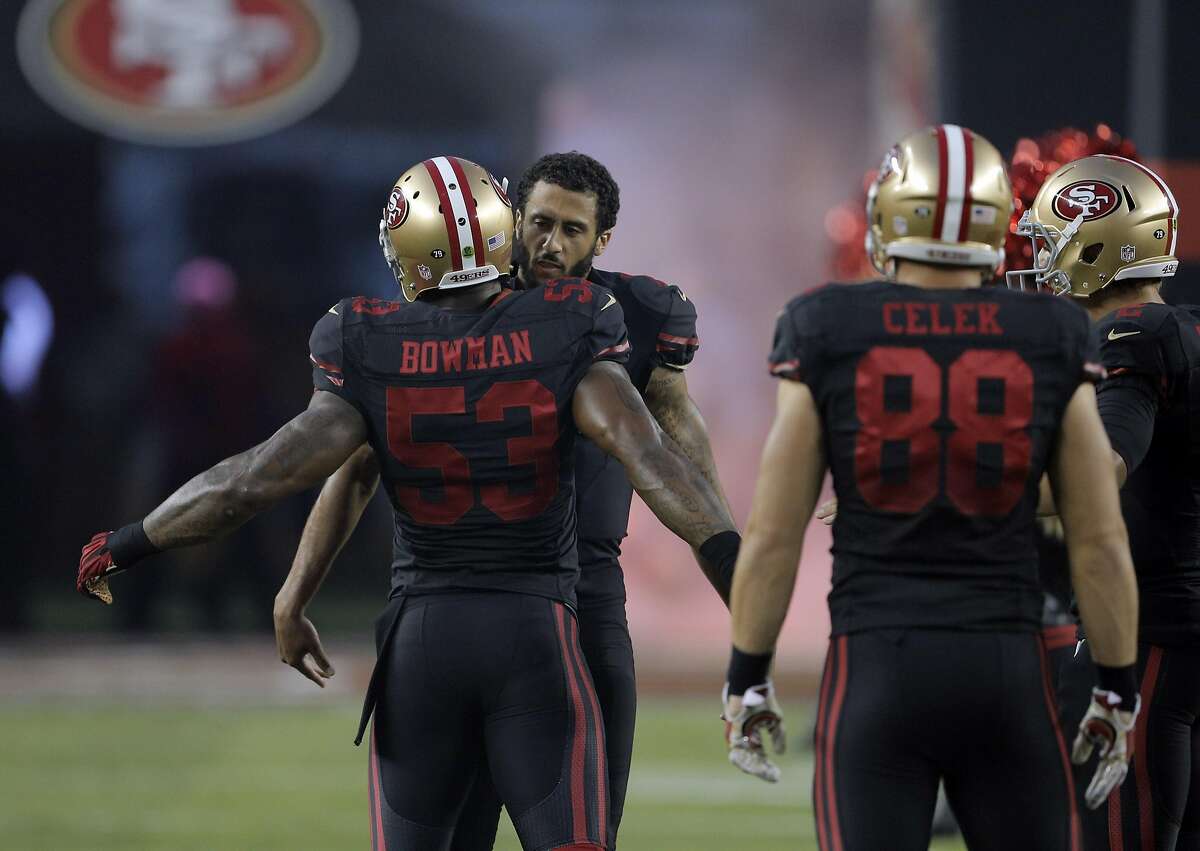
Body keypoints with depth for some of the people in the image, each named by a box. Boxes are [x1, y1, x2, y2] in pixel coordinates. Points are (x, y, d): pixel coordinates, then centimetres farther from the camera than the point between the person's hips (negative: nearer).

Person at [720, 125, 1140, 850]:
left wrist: (747, 680, 9)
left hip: (877, 674, -1)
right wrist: (1119, 692, 12)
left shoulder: (827, 337, -3)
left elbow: (772, 533, -1)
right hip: (1008, 676, 1)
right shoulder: (1053, 344, 1)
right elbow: (1101, 541, 2)